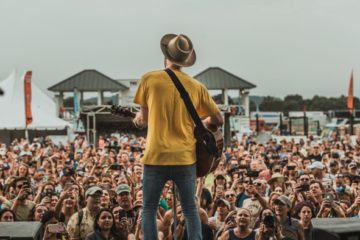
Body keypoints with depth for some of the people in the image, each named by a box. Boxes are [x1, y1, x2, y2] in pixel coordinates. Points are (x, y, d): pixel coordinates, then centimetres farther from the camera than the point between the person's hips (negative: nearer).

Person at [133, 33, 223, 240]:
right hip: (186, 157, 2)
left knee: (149, 209, 10)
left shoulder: (149, 79, -4)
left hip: (156, 157, -2)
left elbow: (143, 119, 4)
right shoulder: (197, 87, 1)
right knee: (190, 209, 13)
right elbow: (219, 120, 7)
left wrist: (141, 117, 26)